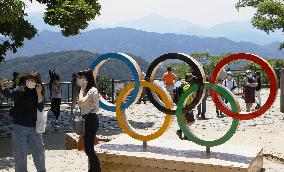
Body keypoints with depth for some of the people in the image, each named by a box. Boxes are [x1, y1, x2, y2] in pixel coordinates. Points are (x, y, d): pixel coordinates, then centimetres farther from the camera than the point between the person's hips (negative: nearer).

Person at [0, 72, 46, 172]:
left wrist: (39, 94, -16)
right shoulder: (20, 92, -5)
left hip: (34, 127, 3)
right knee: (20, 153, 3)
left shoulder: (37, 94, 3)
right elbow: (8, 93, -23)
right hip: (19, 127, -3)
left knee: (39, 151, 15)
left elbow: (41, 108, -9)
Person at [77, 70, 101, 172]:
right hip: (87, 119, 10)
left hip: (91, 120, -10)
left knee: (88, 148, -9)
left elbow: (81, 103, -24)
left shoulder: (92, 90, -15)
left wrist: (82, 89, -14)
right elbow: (82, 104, 9)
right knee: (88, 148, 15)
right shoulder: (87, 90, 15)